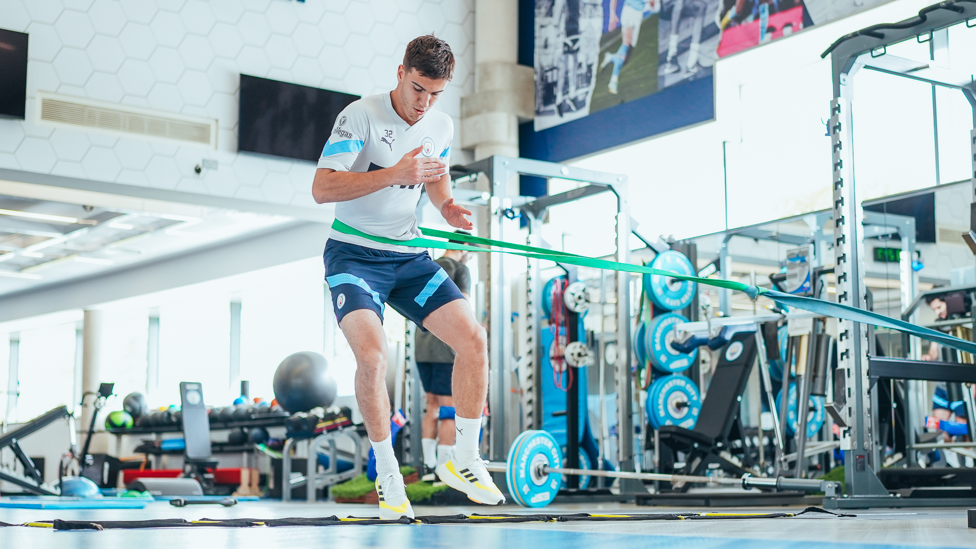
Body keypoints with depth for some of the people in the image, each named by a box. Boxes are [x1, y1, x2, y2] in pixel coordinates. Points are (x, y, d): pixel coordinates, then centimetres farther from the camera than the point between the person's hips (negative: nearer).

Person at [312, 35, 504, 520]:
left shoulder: (442, 127, 5)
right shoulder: (360, 116, -14)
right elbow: (321, 188, -21)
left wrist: (449, 208, 3)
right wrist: (394, 174, -30)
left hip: (409, 257, 6)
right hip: (354, 255, -5)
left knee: (472, 338, -11)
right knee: (371, 353, -27)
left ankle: (463, 460, 4)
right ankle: (387, 474, -8)